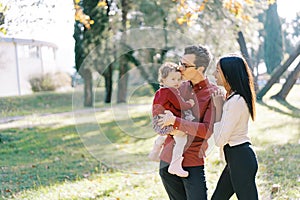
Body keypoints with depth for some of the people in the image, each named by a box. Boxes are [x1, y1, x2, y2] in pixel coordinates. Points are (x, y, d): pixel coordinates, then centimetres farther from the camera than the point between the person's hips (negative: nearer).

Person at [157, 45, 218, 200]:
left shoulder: (213, 94, -9)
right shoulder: (181, 87, 7)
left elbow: (208, 131, -18)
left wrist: (175, 122, -19)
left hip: (192, 164, -6)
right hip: (167, 160, 6)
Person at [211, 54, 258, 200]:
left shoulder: (236, 101, -21)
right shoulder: (231, 97, 10)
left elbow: (220, 140, -20)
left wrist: (218, 106, -14)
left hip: (240, 159, -10)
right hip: (236, 158, 10)